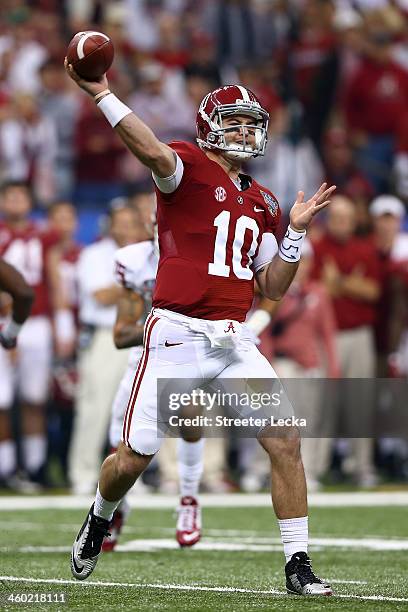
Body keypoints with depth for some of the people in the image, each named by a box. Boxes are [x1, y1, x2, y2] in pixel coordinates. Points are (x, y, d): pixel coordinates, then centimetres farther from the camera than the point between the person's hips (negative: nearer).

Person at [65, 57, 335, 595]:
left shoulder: (261, 203, 16)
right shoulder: (188, 167, -3)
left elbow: (272, 288, 16)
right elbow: (153, 153, -28)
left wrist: (296, 230, 5)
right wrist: (101, 94, -37)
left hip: (234, 343, 5)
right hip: (177, 336, -5)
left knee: (286, 442, -8)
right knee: (134, 457, 0)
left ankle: (298, 565, 0)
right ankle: (99, 521, 32)